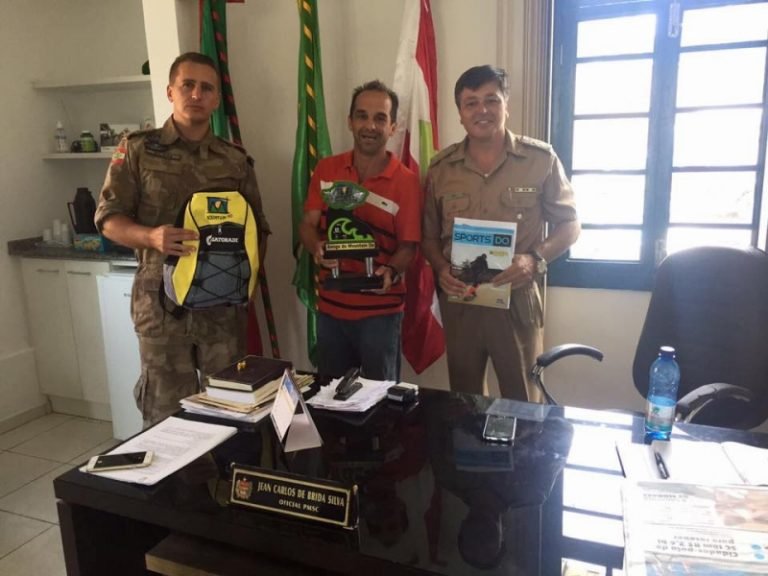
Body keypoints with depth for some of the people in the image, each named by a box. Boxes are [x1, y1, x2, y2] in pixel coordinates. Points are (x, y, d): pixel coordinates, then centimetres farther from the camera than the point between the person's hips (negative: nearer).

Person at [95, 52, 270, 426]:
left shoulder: (236, 161, 8)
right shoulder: (138, 150, 2)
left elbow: (258, 228, 12)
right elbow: (108, 219, 0)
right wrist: (151, 237, -20)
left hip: (224, 302, 2)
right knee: (167, 411, 6)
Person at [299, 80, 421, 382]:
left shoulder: (406, 181, -10)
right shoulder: (326, 170, 1)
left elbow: (407, 245, -8)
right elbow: (307, 225, 1)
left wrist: (391, 272, -29)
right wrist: (317, 248, -21)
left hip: (381, 311, -3)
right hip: (330, 306, 4)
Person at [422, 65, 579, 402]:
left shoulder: (541, 159, -4)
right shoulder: (440, 168, 2)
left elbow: (569, 225, 1)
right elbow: (428, 235, 9)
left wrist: (535, 259, -17)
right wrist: (441, 268, -11)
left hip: (517, 300, -2)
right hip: (458, 302, 2)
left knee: (523, 405, 12)